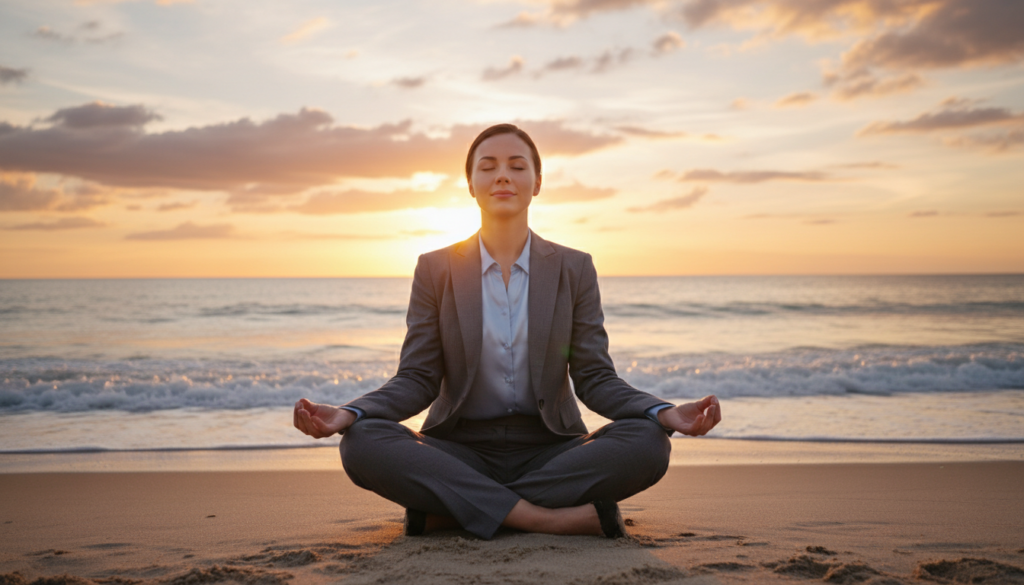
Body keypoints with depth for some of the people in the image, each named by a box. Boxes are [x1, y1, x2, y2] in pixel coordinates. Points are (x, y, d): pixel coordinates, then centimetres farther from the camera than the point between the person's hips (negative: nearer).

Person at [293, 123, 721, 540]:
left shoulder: (573, 269, 6)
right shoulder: (436, 269, 6)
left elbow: (595, 379, 1)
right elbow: (417, 379, 1)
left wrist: (665, 414, -18)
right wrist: (348, 414, -19)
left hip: (549, 452, 1)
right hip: (460, 452, -1)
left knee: (648, 444, -28)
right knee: (361, 444, -28)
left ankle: (445, 511, -22)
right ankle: (555, 518, -27)